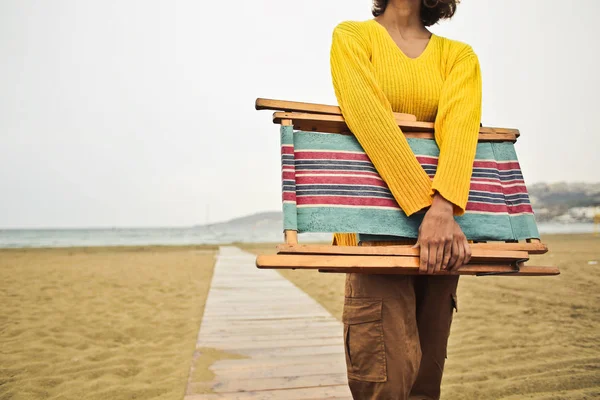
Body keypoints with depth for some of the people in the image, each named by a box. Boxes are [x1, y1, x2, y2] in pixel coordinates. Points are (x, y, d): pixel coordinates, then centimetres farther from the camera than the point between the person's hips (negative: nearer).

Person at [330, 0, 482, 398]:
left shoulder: (459, 55, 11)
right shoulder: (351, 36, 4)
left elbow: (459, 125, -9)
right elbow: (372, 121, -14)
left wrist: (443, 209, -27)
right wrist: (426, 208, -23)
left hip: (444, 219, 4)